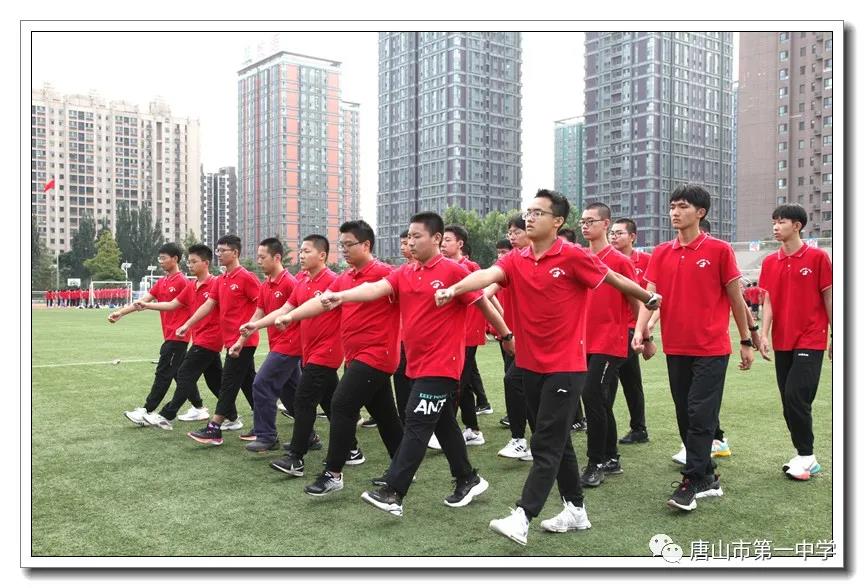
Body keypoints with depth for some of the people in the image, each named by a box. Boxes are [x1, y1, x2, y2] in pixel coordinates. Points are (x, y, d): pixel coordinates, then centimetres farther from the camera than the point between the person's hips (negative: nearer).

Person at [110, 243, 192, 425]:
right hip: (170, 336, 9)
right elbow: (142, 301, 9)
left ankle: (146, 411, -1)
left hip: (177, 336, -9)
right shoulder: (161, 282, 13)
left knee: (163, 373, -5)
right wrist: (120, 313, 2)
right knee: (179, 374, 12)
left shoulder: (182, 281, -12)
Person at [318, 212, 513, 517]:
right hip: (417, 364, 7)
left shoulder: (453, 271, -11)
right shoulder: (404, 274, 7)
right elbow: (376, 289, -9)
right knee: (444, 424, 17)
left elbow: (483, 304, -5)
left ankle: (392, 493, -3)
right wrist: (340, 296, -26)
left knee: (416, 425, -8)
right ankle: (469, 480, 32)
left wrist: (507, 336, 3)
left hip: (441, 365, -7)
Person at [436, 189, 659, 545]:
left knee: (546, 445, -5)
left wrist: (650, 299, 15)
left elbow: (615, 280, 1)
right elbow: (488, 275, -15)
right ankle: (576, 510, 30)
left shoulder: (573, 256, -11)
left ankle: (521, 519, -5)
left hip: (565, 367, -6)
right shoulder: (516, 260, 3)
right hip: (530, 365, 6)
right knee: (557, 442, 16)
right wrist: (452, 290, -34)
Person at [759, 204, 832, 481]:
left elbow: (828, 298, -1)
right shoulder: (769, 262, 7)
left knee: (796, 396, -12)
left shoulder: (817, 257, -4)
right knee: (789, 400, 8)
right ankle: (804, 455, 19)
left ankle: (805, 456, 1)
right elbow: (768, 301, 5)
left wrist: (834, 336, 0)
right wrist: (764, 334, -7)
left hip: (810, 341, -5)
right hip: (782, 342, 5)